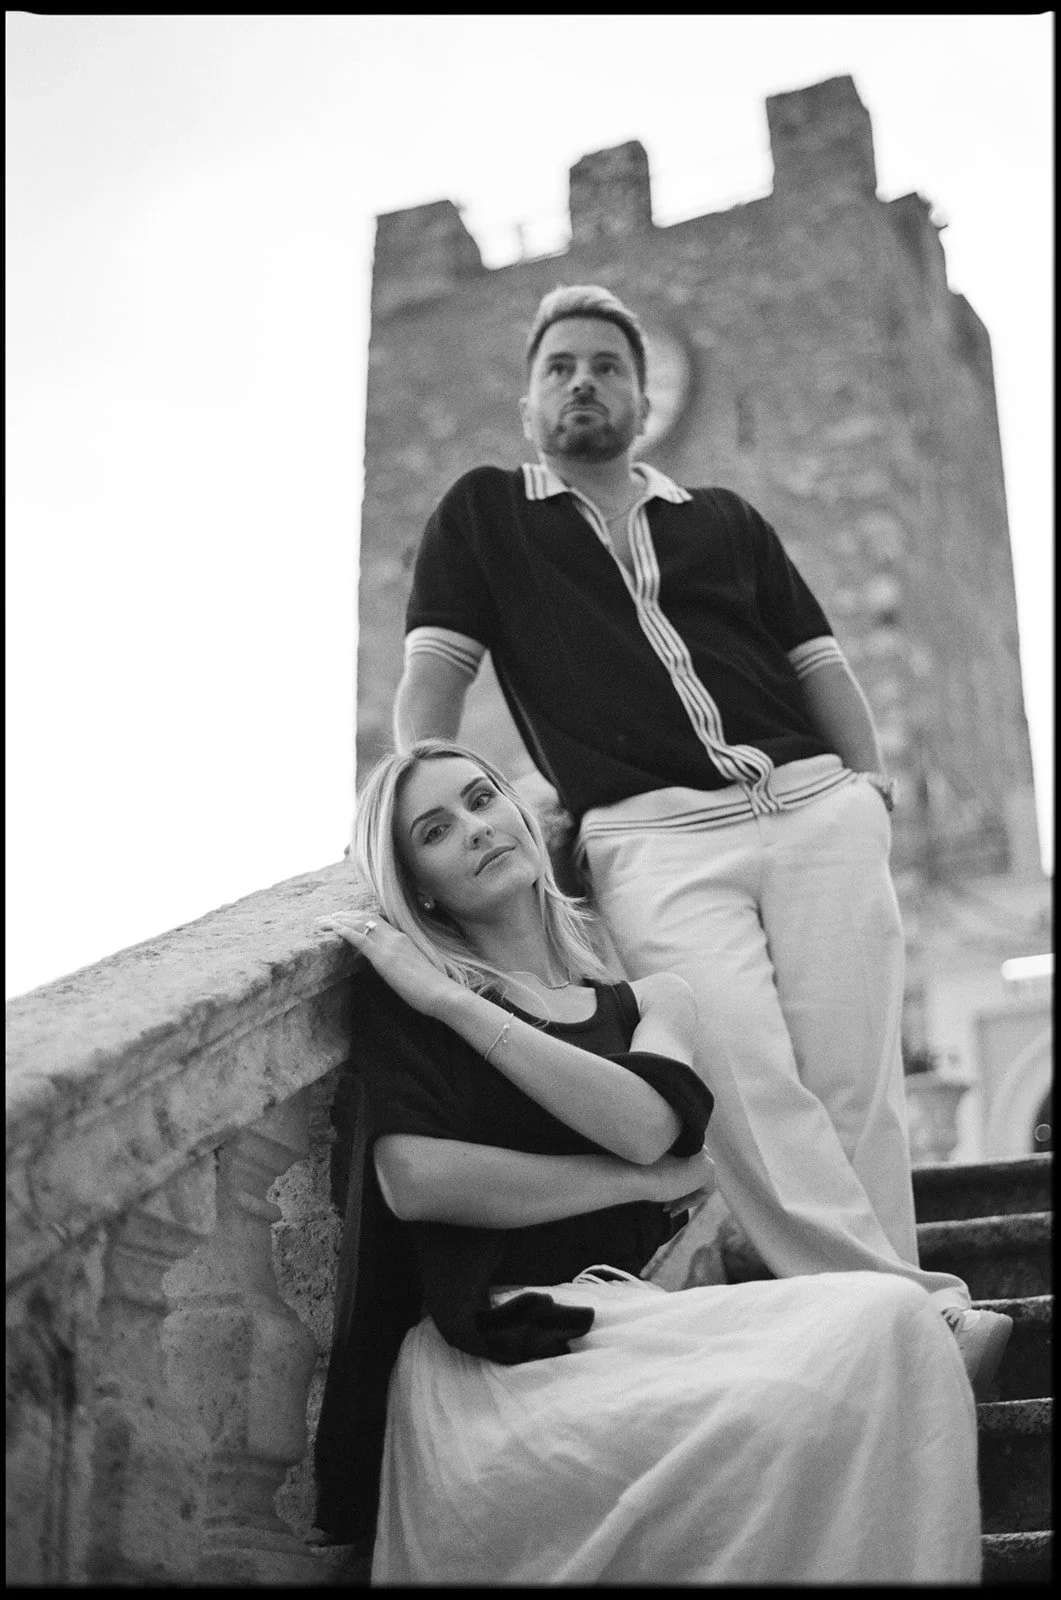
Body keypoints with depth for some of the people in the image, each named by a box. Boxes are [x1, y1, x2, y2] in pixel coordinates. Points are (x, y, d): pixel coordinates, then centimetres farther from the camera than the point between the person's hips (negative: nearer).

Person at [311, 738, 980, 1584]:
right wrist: (644, 1182, -2)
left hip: (634, 1315, 5)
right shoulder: (403, 993, 7)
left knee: (889, 1316, -26)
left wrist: (452, 1001, -4)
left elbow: (645, 1125, -5)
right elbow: (418, 1180, -10)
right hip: (495, 1348, -4)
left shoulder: (650, 1000, 18)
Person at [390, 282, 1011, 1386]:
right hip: (651, 834, -3)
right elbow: (433, 671, 10)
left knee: (854, 1088, -11)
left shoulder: (724, 519, 27)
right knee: (746, 1087, -22)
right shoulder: (484, 514, 20)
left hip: (813, 805, 3)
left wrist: (868, 771, 7)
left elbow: (817, 659, 23)